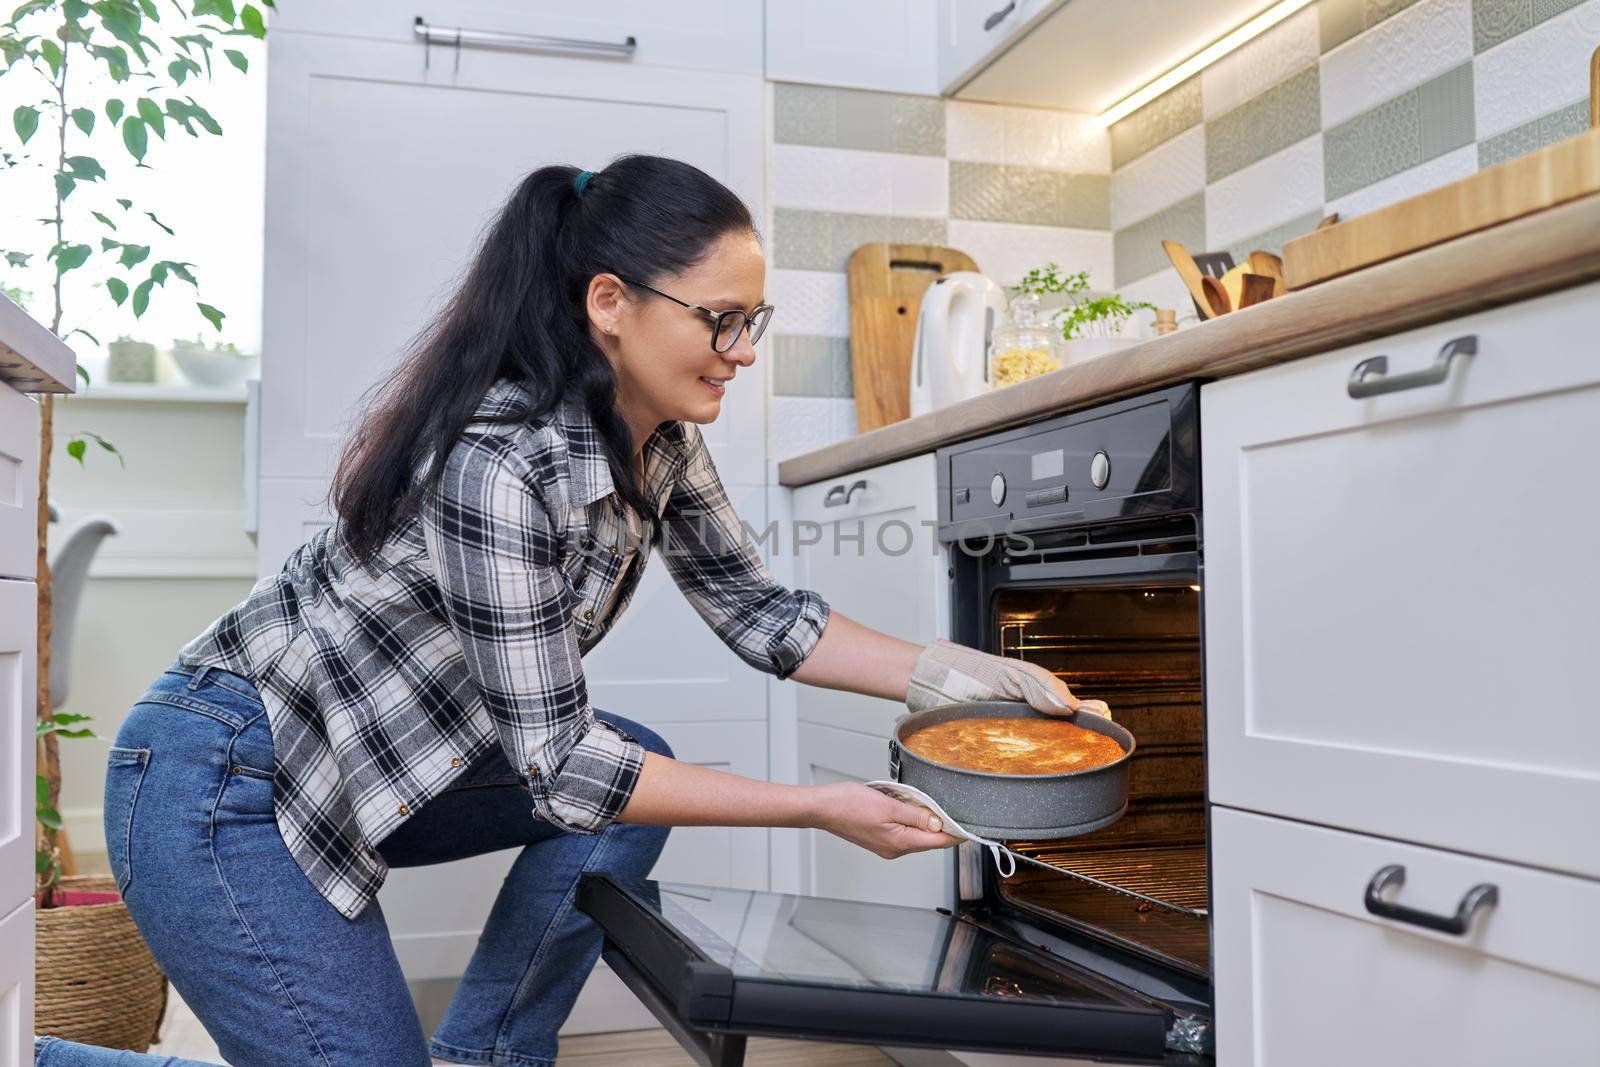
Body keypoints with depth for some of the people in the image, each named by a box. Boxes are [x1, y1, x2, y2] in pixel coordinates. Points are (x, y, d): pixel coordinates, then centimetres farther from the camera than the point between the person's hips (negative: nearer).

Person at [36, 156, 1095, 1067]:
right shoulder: (500, 462, -32)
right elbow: (558, 763, -27)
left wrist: (957, 676, -5)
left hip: (372, 759, 9)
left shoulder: (660, 437, -5)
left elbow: (755, 608, 5)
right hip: (222, 788, -8)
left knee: (638, 770, -3)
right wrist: (820, 806, -23)